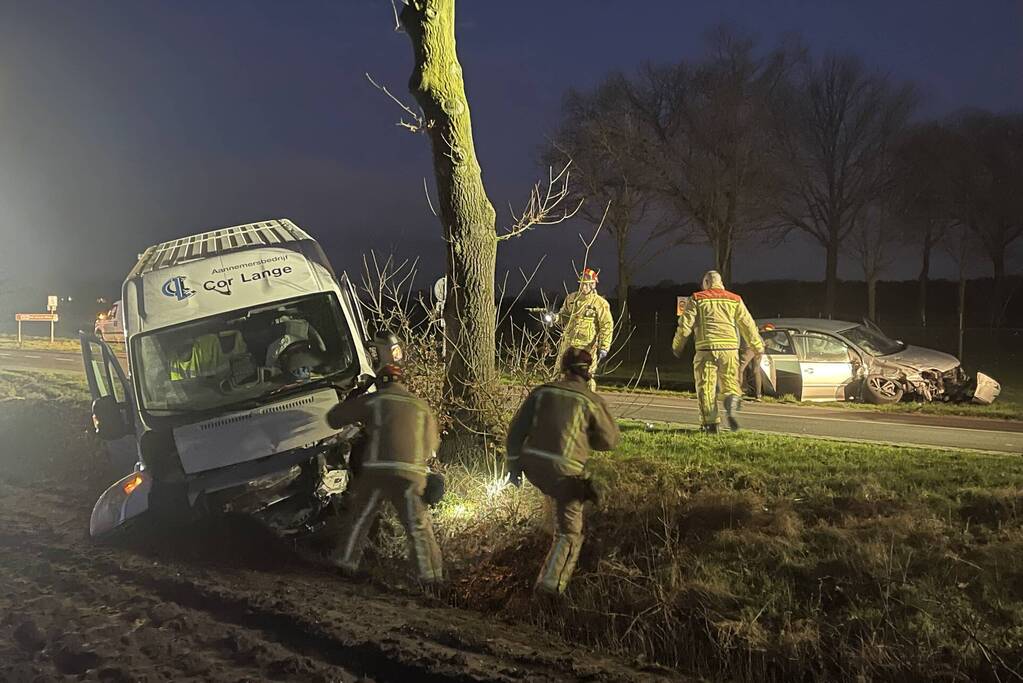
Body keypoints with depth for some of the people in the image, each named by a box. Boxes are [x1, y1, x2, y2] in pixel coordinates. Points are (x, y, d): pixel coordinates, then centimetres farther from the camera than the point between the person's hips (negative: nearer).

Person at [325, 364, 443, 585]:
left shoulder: (372, 401, 10)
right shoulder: (421, 406, 16)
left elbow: (334, 417, 16)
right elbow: (432, 444, 21)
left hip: (376, 470, -1)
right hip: (411, 474, 1)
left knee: (358, 518, 18)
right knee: (418, 527, 7)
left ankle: (346, 561, 23)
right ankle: (430, 574, 7)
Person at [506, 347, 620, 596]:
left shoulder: (542, 392, 6)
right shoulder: (592, 401, -3)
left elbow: (516, 429, 6)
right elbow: (610, 440, 8)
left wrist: (514, 465, 13)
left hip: (533, 464, 5)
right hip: (565, 471, -5)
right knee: (569, 533, 7)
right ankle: (551, 582, -4)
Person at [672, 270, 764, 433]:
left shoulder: (697, 299, 8)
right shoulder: (735, 299, 14)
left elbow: (685, 323, 3)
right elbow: (747, 324, 14)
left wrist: (677, 345, 14)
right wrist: (757, 346, 23)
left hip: (706, 348, -2)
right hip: (729, 348, 2)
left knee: (706, 386, 4)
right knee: (731, 384, 11)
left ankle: (710, 423, 0)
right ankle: (732, 408, -18)